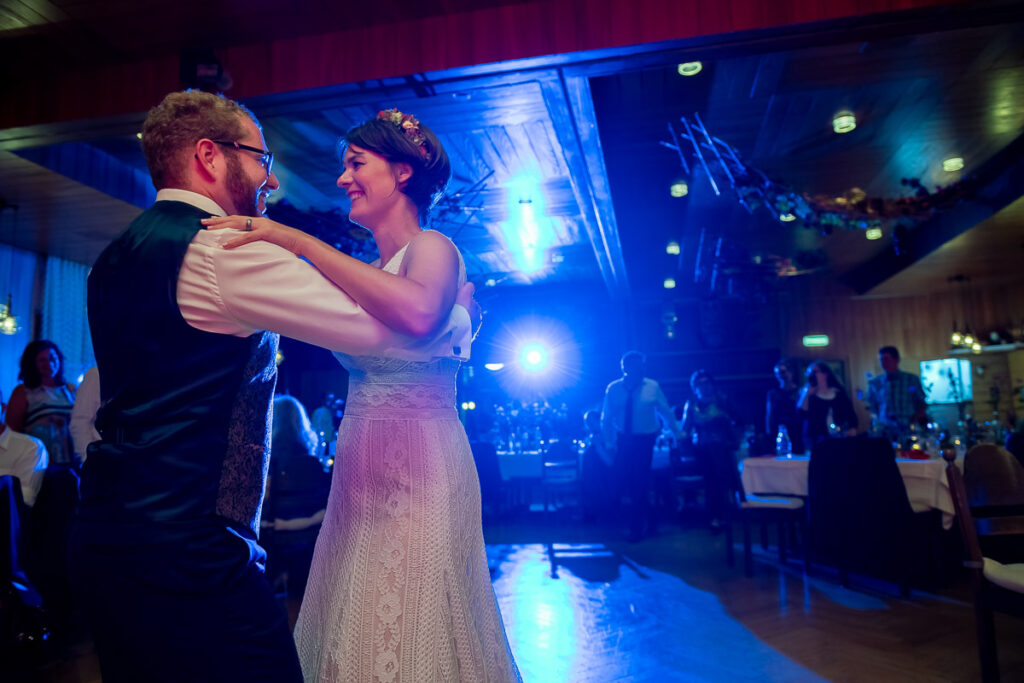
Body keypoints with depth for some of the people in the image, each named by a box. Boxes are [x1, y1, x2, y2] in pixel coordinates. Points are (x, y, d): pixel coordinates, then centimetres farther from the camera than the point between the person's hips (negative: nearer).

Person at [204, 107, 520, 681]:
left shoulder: (433, 247, -8)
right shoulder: (371, 270, 13)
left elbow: (418, 313, -32)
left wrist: (301, 243, -27)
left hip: (418, 468, -8)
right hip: (362, 471, 8)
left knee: (408, 635, 4)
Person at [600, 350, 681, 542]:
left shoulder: (653, 387, -6)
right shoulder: (613, 389, -2)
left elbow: (666, 413, 4)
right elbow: (606, 418, 4)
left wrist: (677, 434, 11)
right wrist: (608, 442, 0)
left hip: (645, 440, -2)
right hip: (623, 440, 2)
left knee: (639, 482, -4)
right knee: (627, 479, 4)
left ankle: (636, 529, 9)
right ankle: (648, 517, 28)